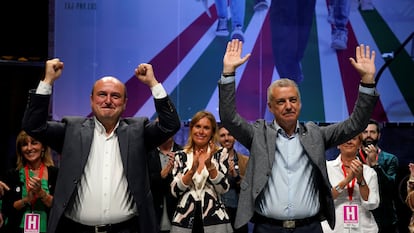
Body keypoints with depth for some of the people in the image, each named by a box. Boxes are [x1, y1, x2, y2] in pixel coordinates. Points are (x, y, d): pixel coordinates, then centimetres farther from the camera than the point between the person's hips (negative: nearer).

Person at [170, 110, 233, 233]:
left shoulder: (220, 153, 1)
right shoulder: (180, 156, 3)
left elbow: (223, 188, -7)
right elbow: (175, 191, -4)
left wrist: (210, 165, -21)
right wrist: (192, 169, -18)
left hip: (215, 219, -1)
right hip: (184, 220, 1)